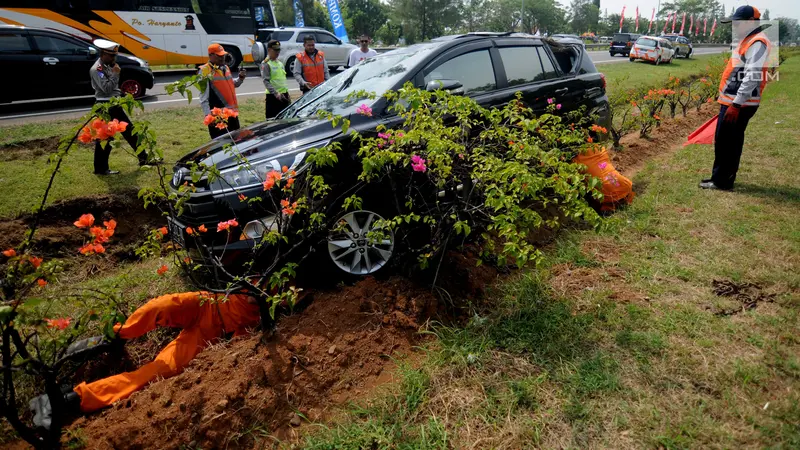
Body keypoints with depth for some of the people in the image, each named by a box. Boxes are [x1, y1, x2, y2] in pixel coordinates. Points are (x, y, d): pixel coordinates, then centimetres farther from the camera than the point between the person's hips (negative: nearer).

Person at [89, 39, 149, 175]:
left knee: (129, 130, 15)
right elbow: (107, 88, -24)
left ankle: (144, 158, 26)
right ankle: (101, 168, 3)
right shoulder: (96, 69, -15)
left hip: (114, 105, 9)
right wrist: (116, 74, -20)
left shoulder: (108, 66, 13)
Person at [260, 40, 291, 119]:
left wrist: (287, 93, 16)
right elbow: (266, 81, -14)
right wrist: (276, 93, -24)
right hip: (273, 96, -7)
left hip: (284, 95, 8)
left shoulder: (280, 63, 17)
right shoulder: (265, 64, -6)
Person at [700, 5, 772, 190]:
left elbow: (752, 77, -23)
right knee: (724, 142, 15)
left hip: (739, 104, -10)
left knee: (726, 143, -5)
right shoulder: (748, 40, 18)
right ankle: (721, 177, 24)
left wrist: (736, 104, -26)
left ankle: (722, 181, 2)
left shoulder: (757, 43, -14)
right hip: (732, 101, 10)